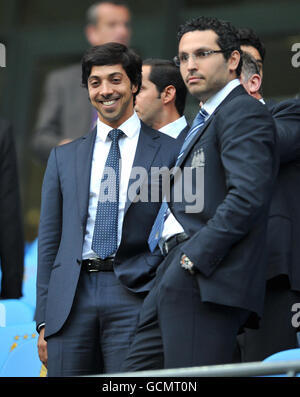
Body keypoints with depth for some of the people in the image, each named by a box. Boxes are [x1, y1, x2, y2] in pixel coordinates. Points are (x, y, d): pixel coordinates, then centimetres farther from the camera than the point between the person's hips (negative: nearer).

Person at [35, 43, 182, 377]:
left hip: (135, 296, -3)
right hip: (70, 299, 3)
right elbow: (49, 239, 16)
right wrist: (43, 320, 9)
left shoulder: (170, 152, 7)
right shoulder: (63, 157, 17)